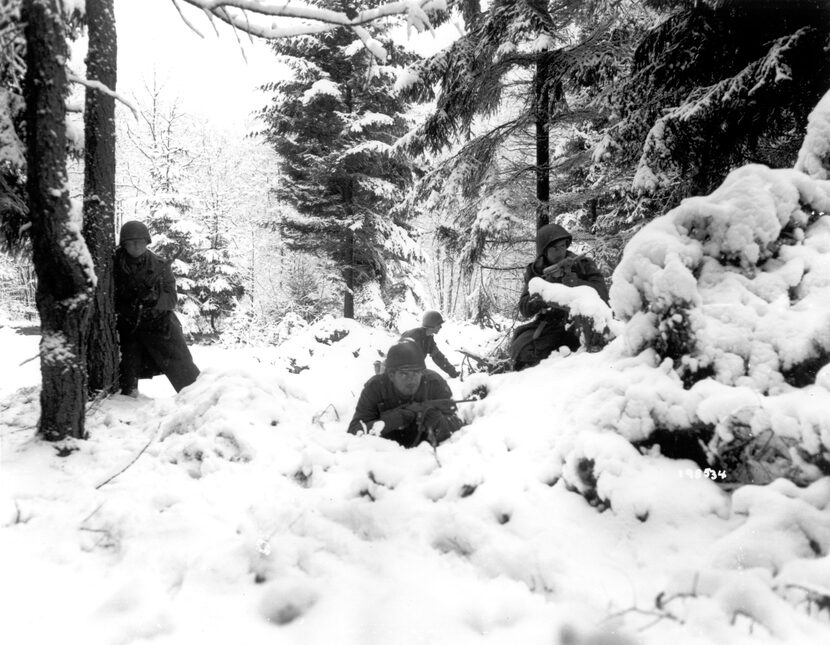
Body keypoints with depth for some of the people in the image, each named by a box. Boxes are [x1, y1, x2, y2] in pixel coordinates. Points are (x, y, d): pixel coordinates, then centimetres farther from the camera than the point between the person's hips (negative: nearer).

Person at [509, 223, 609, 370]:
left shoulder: (582, 264, -1)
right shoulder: (535, 271, 5)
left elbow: (602, 294, -12)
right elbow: (524, 310, -3)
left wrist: (573, 281, -25)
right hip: (550, 324, 2)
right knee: (521, 350, -19)